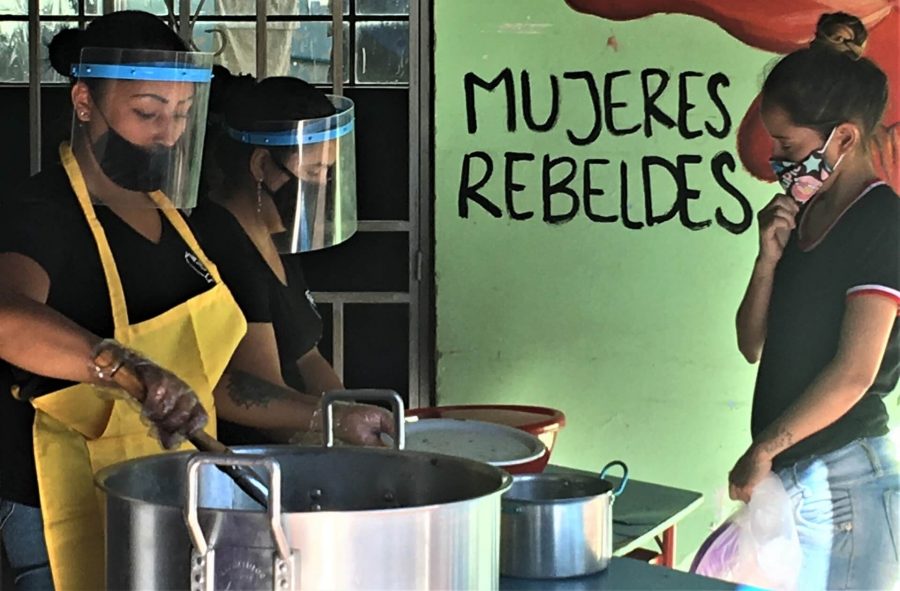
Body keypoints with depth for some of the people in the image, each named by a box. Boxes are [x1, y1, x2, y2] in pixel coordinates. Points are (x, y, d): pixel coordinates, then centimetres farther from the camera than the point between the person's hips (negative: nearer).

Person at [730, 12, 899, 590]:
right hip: (786, 478, 7)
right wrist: (769, 259, -2)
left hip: (847, 481, -7)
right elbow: (753, 344, 15)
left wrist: (763, 449, -12)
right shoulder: (803, 217, 12)